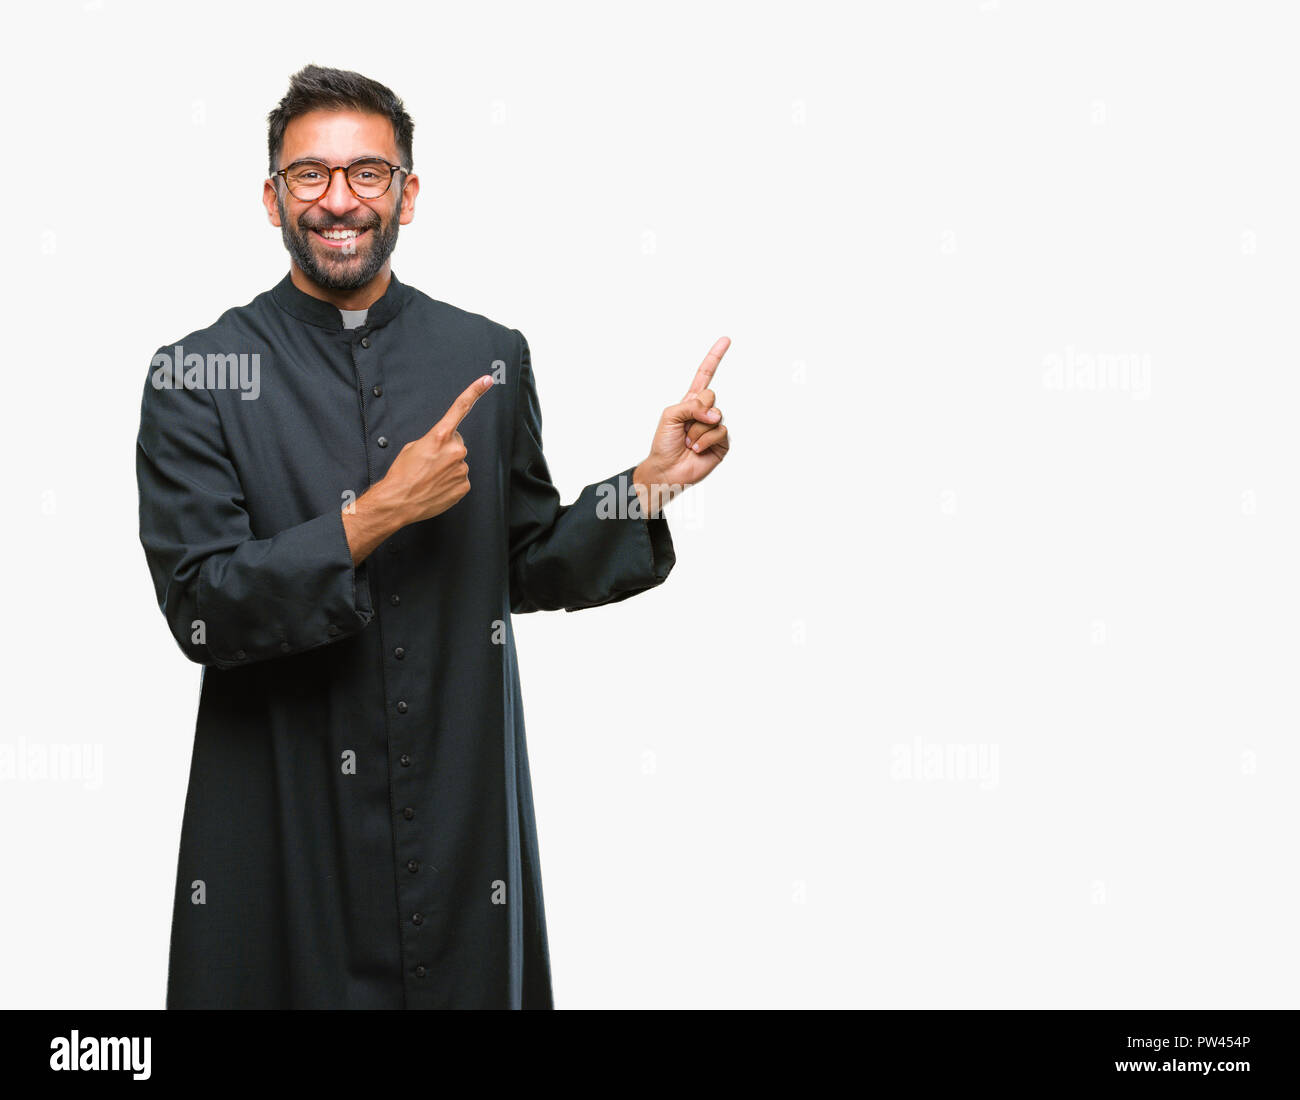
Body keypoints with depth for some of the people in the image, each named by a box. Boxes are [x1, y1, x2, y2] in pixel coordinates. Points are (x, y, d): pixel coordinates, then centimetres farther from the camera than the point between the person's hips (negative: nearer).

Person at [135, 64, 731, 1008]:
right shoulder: (197, 376, -5)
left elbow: (530, 571, 11)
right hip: (283, 829, -2)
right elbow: (200, 610, -12)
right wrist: (374, 516, -18)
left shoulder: (491, 358, 3)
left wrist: (651, 484, -4)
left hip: (464, 823, 3)